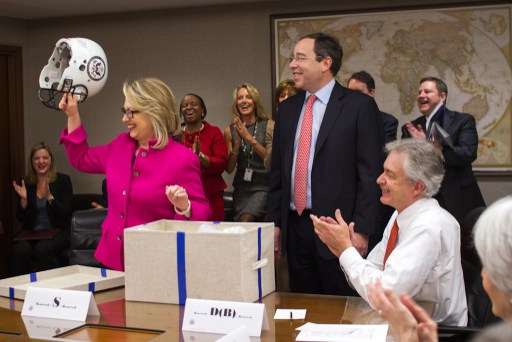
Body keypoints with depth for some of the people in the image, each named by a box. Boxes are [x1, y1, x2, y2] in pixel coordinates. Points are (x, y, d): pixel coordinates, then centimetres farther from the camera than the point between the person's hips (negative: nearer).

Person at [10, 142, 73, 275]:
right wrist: (23, 199, -9)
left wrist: (49, 197, -19)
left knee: (42, 249, -34)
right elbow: (21, 218, 8)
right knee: (20, 250, -30)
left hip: (57, 233, -2)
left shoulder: (63, 180, 2)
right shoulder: (26, 183, 9)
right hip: (32, 233, 3)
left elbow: (66, 214, -5)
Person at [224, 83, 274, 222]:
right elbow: (229, 169, 4)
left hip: (264, 186, -3)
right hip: (241, 186, 3)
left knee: (246, 220, -24)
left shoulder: (268, 125, -2)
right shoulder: (230, 131, 6)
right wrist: (238, 142, -10)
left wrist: (249, 138, -16)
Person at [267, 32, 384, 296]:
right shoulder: (288, 108, 12)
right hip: (295, 227, 6)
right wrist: (275, 222, 10)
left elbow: (370, 173, -9)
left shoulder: (359, 106, -6)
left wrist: (361, 230, -13)